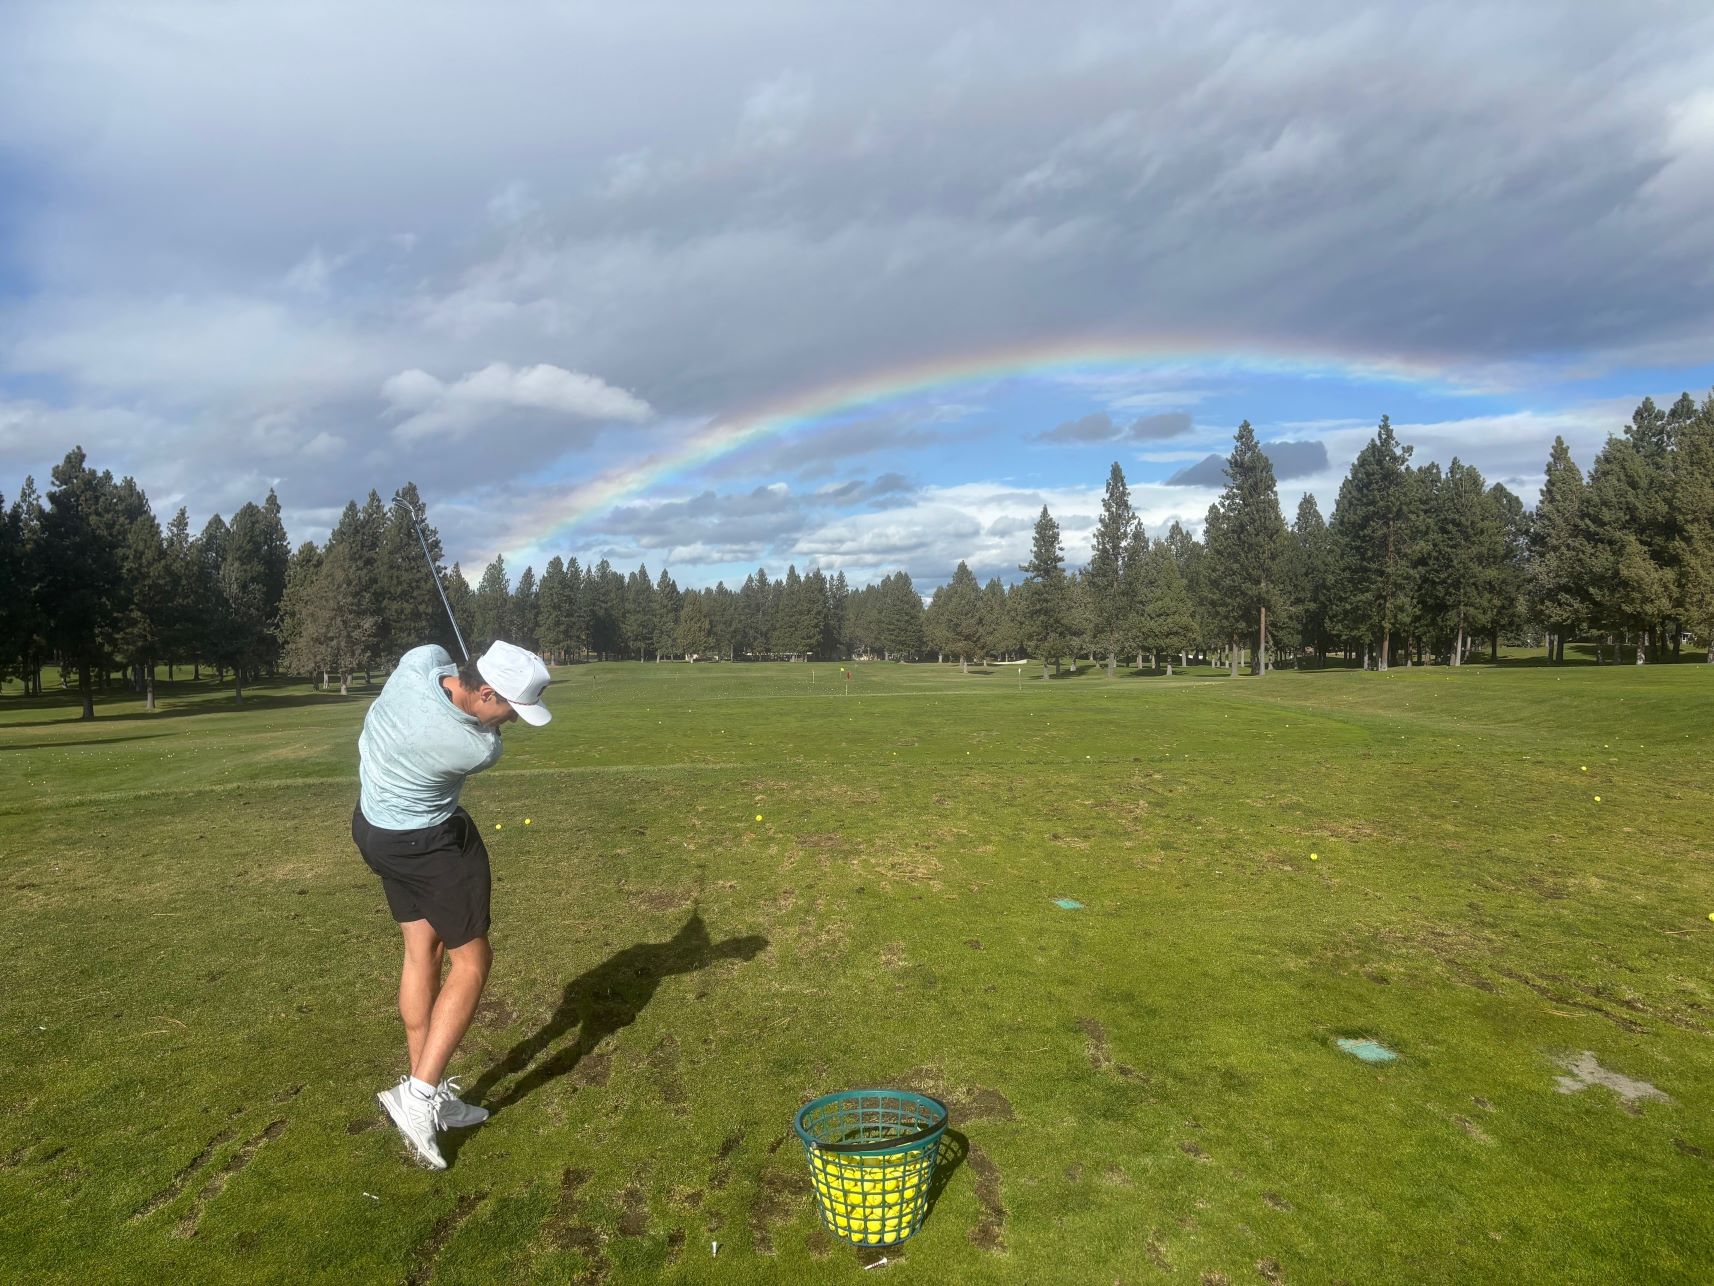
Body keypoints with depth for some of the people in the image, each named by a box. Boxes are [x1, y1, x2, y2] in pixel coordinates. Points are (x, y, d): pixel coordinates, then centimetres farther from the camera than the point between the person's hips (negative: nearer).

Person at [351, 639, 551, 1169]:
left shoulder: (423, 658, -20)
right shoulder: (479, 749, -32)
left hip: (373, 824, 8)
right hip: (431, 845, -8)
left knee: (423, 950, 14)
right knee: (471, 960, 3)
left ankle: (427, 1093, 21)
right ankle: (419, 1094, -3)